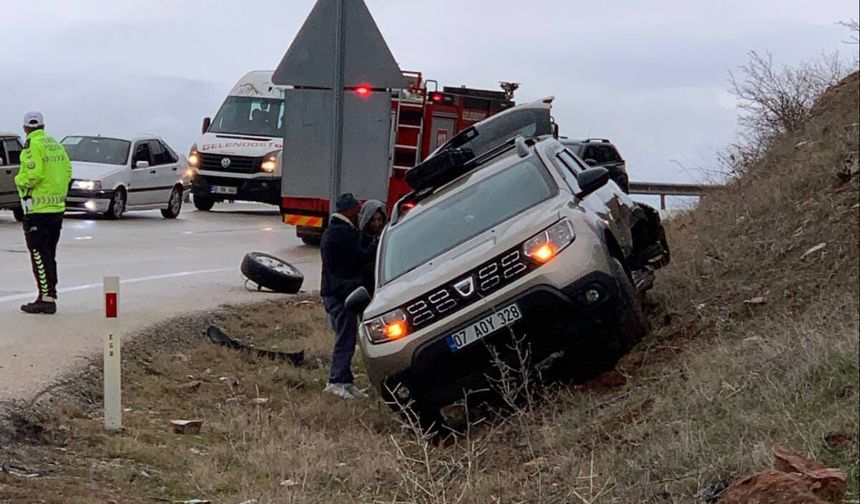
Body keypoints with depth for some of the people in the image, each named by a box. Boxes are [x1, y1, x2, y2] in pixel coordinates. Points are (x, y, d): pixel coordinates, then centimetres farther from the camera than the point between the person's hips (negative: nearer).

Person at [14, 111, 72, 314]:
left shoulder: (32, 146, -12)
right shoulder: (56, 145, 12)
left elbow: (33, 174, -22)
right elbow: (68, 172, 11)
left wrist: (19, 180, -4)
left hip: (38, 208, -8)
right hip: (57, 207, 8)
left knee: (39, 254, -5)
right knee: (49, 254, 14)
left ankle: (47, 298, -9)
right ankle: (49, 295, 18)